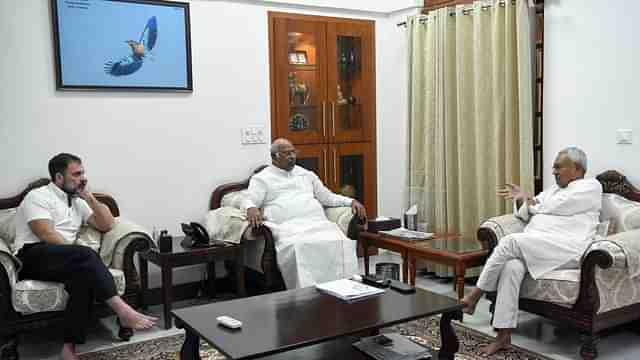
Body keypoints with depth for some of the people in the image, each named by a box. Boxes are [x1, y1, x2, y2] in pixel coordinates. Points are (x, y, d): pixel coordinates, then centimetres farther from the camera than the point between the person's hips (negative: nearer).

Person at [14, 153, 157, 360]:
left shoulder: (77, 201, 22)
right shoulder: (38, 197, 0)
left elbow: (106, 225, 15)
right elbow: (47, 236, -14)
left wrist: (89, 198, 7)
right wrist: (81, 256, -19)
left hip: (65, 262, 6)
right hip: (33, 257, -6)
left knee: (83, 274, -30)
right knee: (85, 256, -33)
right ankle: (124, 312, -36)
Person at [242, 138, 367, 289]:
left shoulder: (306, 174, 28)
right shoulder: (261, 178, 15)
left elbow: (328, 197, 29)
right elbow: (249, 201, 2)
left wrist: (351, 201, 13)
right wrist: (251, 208, -24)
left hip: (318, 224, 4)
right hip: (287, 228, -4)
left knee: (341, 243, -27)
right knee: (298, 248, -39)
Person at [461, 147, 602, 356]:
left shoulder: (591, 186, 8)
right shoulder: (553, 189, 30)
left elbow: (555, 207, -6)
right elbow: (526, 214, 26)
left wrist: (530, 200, 10)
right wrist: (521, 199, 5)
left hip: (567, 250, -6)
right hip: (534, 249, 6)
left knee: (510, 241, -27)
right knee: (511, 267, -27)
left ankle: (475, 296, -16)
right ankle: (503, 337, -27)